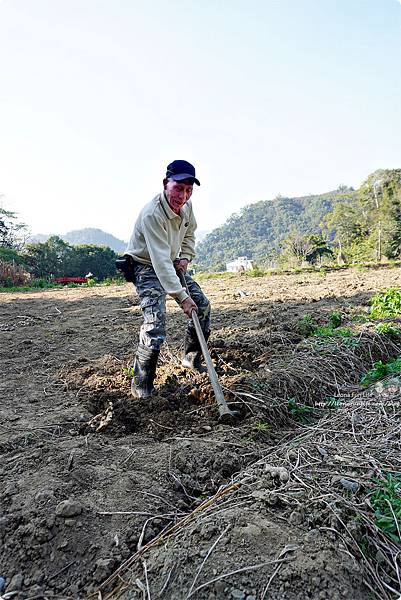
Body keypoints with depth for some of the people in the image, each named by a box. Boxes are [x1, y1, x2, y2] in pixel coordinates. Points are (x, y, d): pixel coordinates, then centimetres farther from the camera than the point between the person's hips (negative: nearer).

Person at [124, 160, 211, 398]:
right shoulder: (151, 214, -32)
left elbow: (189, 233, 14)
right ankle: (141, 385, -6)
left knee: (203, 306, 6)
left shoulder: (187, 206, -7)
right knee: (155, 322, -23)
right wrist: (181, 296, -38)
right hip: (146, 266, -8)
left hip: (172, 265, 8)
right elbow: (160, 260, -36)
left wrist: (185, 257, -2)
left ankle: (192, 358, 25)